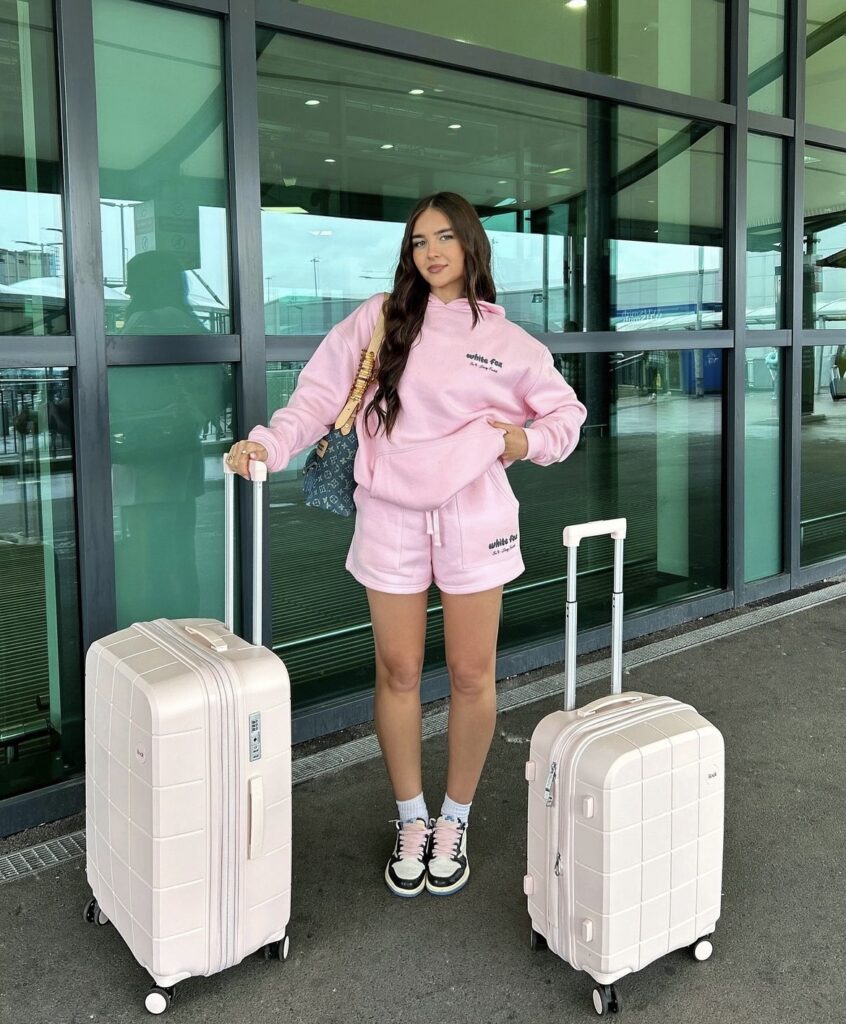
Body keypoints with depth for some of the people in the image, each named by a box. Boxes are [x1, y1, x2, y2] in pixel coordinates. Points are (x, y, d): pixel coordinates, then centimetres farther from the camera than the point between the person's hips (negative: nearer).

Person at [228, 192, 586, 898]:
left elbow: (566, 413, 14)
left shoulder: (507, 340, 5)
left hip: (473, 517, 0)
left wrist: (526, 440, -5)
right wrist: (268, 443, -15)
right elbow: (321, 393, -1)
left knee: (471, 675, 6)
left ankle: (455, 821, 27)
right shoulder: (380, 318, 4)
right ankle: (410, 821, 28)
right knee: (398, 672, 8)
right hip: (390, 518, 0)